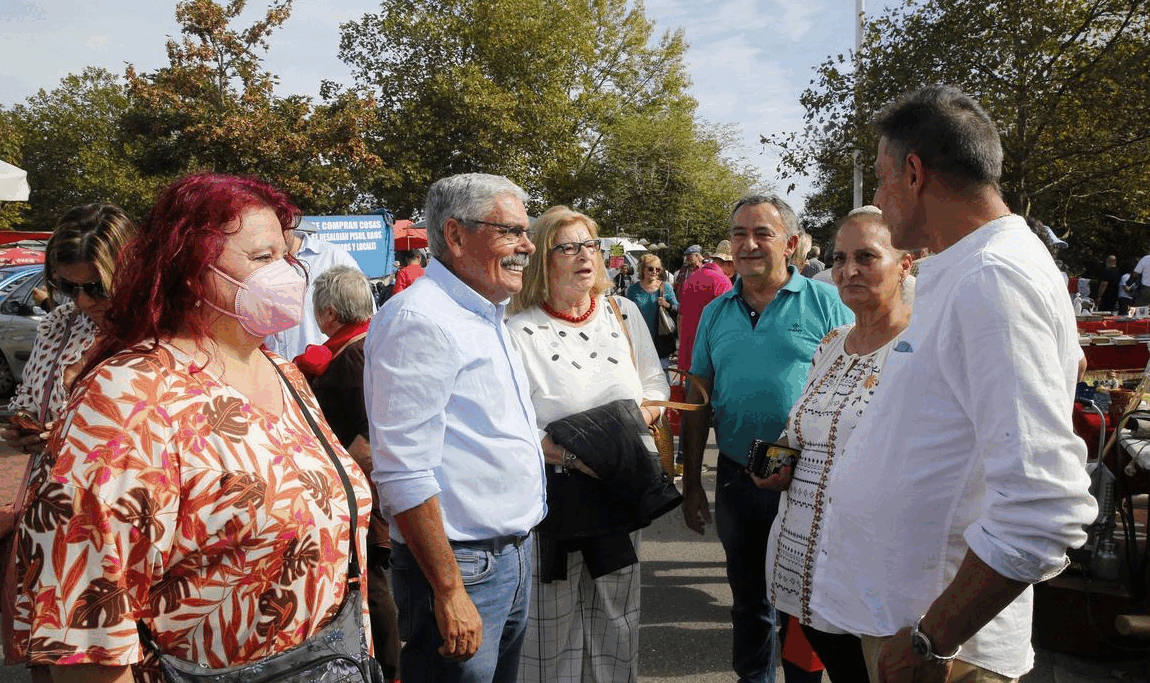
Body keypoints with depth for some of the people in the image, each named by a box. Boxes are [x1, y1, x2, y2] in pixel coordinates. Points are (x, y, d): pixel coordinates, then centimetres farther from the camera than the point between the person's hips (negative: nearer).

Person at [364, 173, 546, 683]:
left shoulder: (486, 316, 12)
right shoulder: (419, 320, -18)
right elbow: (403, 474, -23)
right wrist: (449, 593, -22)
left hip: (513, 558, 9)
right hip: (461, 566, -9)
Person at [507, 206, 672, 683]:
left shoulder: (623, 313, 6)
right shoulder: (520, 332, -9)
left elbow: (655, 387, 13)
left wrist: (641, 414, -8)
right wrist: (564, 451, -24)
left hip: (620, 489, 4)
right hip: (551, 495, -4)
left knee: (615, 620, 16)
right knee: (553, 625, 7)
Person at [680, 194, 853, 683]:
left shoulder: (826, 303, -4)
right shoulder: (715, 314, 7)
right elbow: (697, 403, 10)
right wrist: (691, 483, 8)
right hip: (737, 478, 4)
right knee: (748, 596, 18)